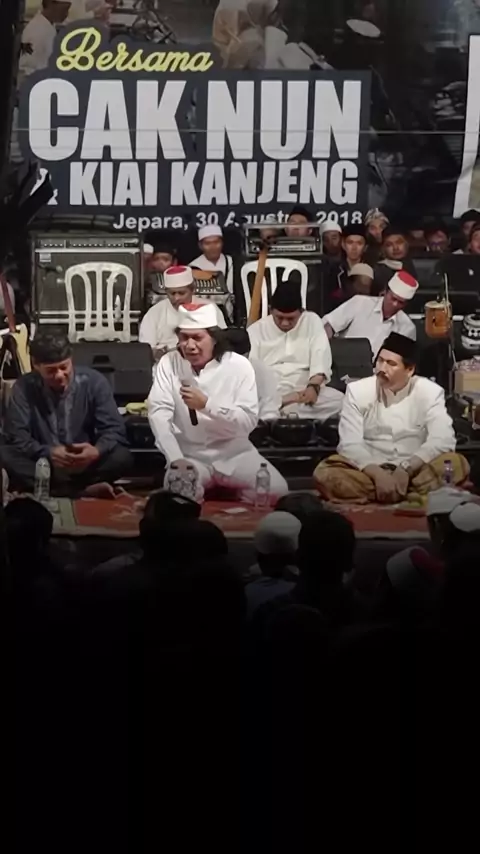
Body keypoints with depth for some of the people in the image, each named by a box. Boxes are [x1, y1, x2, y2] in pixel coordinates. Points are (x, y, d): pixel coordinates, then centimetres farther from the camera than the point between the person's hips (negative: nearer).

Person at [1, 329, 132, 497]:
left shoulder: (93, 381, -3)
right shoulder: (24, 387, -4)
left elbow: (114, 429, -6)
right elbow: (16, 435, -10)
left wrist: (97, 451, -29)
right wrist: (48, 453, -28)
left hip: (84, 464, 0)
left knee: (122, 457, -27)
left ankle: (50, 488, -26)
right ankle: (84, 489, -32)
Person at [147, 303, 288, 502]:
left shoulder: (239, 365, -5)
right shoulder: (169, 364, -1)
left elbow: (249, 420, -12)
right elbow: (159, 412, -10)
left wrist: (206, 404, -24)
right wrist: (176, 459, -23)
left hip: (234, 453, 0)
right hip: (190, 455, 0)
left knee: (275, 490, -22)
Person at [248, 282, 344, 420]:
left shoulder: (312, 321, 11)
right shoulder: (255, 330, 10)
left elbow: (321, 358, -2)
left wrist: (314, 386, -22)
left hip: (305, 392, 1)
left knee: (339, 400, -30)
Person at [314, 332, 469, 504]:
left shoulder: (430, 392, -2)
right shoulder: (357, 390, -2)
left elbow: (442, 440, -14)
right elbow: (350, 444, -11)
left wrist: (406, 469, -27)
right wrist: (378, 474, -27)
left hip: (415, 472, 0)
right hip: (369, 472, 0)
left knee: (457, 464, -28)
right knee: (324, 473, -30)